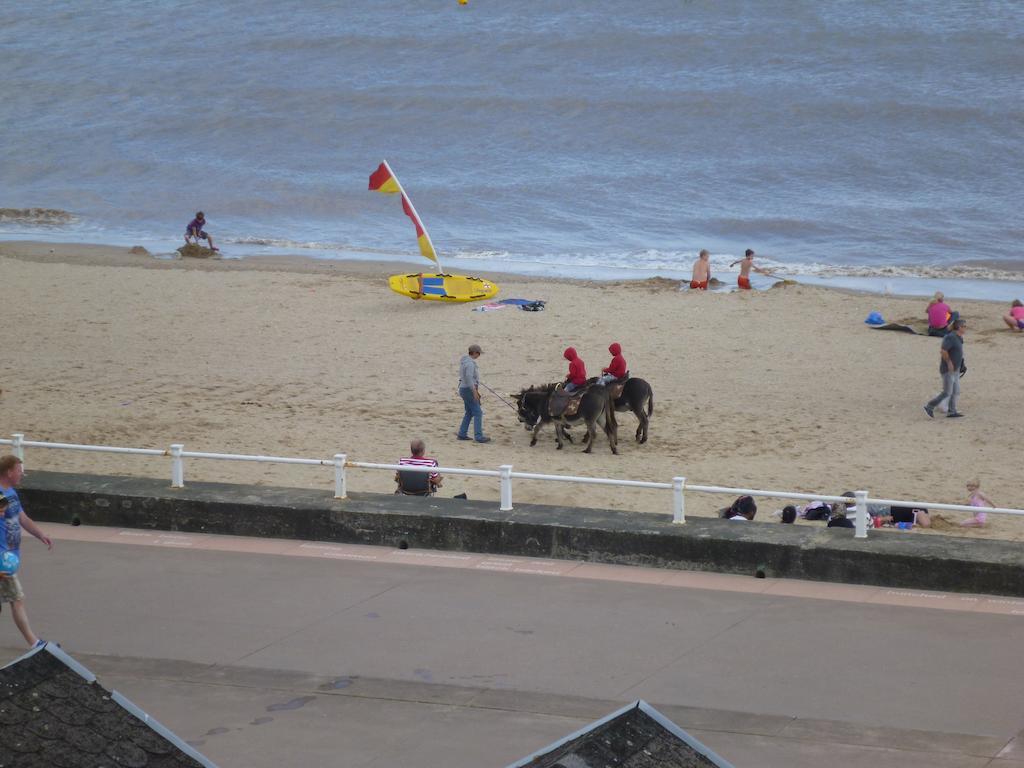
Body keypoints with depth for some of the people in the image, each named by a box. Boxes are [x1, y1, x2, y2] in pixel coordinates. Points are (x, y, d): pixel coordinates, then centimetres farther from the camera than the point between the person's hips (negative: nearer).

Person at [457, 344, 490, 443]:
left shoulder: (465, 360, 12)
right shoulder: (470, 363, -20)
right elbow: (469, 377, -30)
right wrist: (474, 391, -28)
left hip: (464, 389, 10)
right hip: (468, 390, -10)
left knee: (469, 413, 18)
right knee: (477, 413, -8)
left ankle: (462, 434, 20)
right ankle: (478, 437, -10)